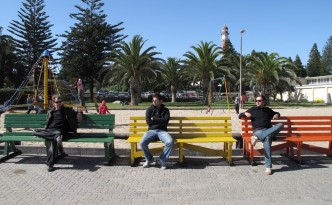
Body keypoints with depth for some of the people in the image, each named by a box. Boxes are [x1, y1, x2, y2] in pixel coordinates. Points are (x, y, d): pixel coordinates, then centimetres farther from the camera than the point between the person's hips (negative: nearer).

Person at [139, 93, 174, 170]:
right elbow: (148, 122, -2)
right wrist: (161, 121, -2)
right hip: (152, 130, 1)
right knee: (142, 142, -29)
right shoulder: (149, 109, 11)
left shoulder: (165, 110, 11)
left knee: (170, 142, -32)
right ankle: (149, 159, 2)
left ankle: (161, 160, -10)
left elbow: (166, 121, -6)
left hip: (162, 131, 0)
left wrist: (154, 119, -4)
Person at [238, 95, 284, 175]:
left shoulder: (268, 110, 25)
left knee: (280, 125, -30)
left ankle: (257, 137, -38)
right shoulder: (252, 109, 19)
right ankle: (268, 166, -40)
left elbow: (276, 113, 41)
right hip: (258, 131, -3)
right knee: (267, 138, -39)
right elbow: (240, 115, 22)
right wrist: (245, 113, -1)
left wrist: (277, 115, 15)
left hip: (269, 130, 3)